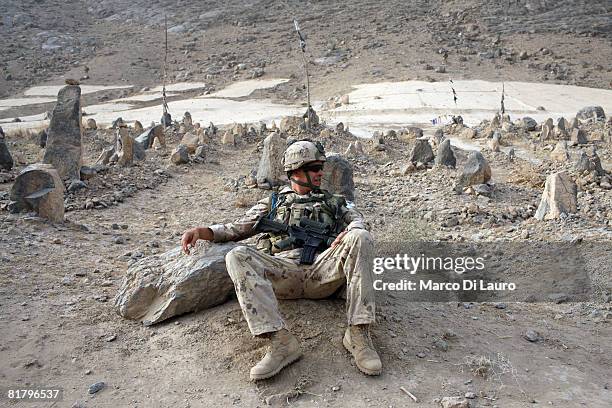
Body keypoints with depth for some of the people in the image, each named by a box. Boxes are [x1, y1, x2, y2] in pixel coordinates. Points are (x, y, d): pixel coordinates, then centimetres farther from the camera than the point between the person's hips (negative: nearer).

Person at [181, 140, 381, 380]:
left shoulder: (331, 202, 30)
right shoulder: (273, 202, 28)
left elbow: (358, 219, 16)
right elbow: (237, 228, 23)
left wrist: (350, 230, -11)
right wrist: (202, 231, 5)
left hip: (321, 272, 0)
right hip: (282, 273, 0)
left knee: (360, 239, -26)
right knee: (237, 257, -27)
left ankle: (358, 334, -30)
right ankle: (280, 340, -37)